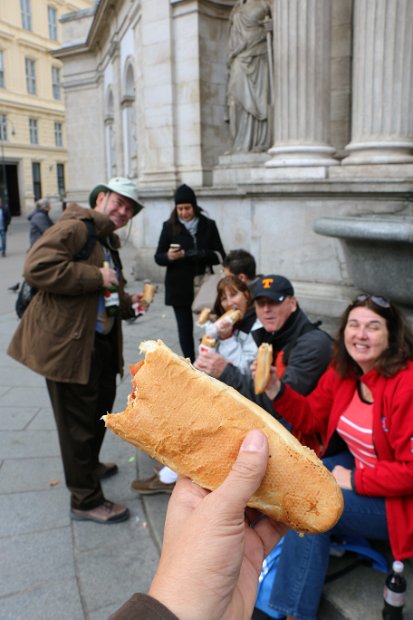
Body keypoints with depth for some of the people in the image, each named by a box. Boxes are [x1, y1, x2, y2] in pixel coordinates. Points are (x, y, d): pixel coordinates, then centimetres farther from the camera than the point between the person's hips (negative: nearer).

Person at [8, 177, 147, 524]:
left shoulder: (108, 242, 18)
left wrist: (128, 302, 6)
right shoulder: (76, 227, -13)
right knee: (78, 423, 2)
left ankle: (89, 466, 49)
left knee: (100, 409, 25)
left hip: (101, 343, 10)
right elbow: (37, 267, -27)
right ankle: (86, 500, 18)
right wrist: (96, 277, -23)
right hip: (69, 345, -10)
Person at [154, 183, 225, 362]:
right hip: (179, 287, 0)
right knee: (185, 328, 6)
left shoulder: (208, 225, 2)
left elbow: (220, 255, 0)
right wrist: (169, 256, -20)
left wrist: (201, 255, -19)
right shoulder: (169, 226, 0)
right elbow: (158, 257, 3)